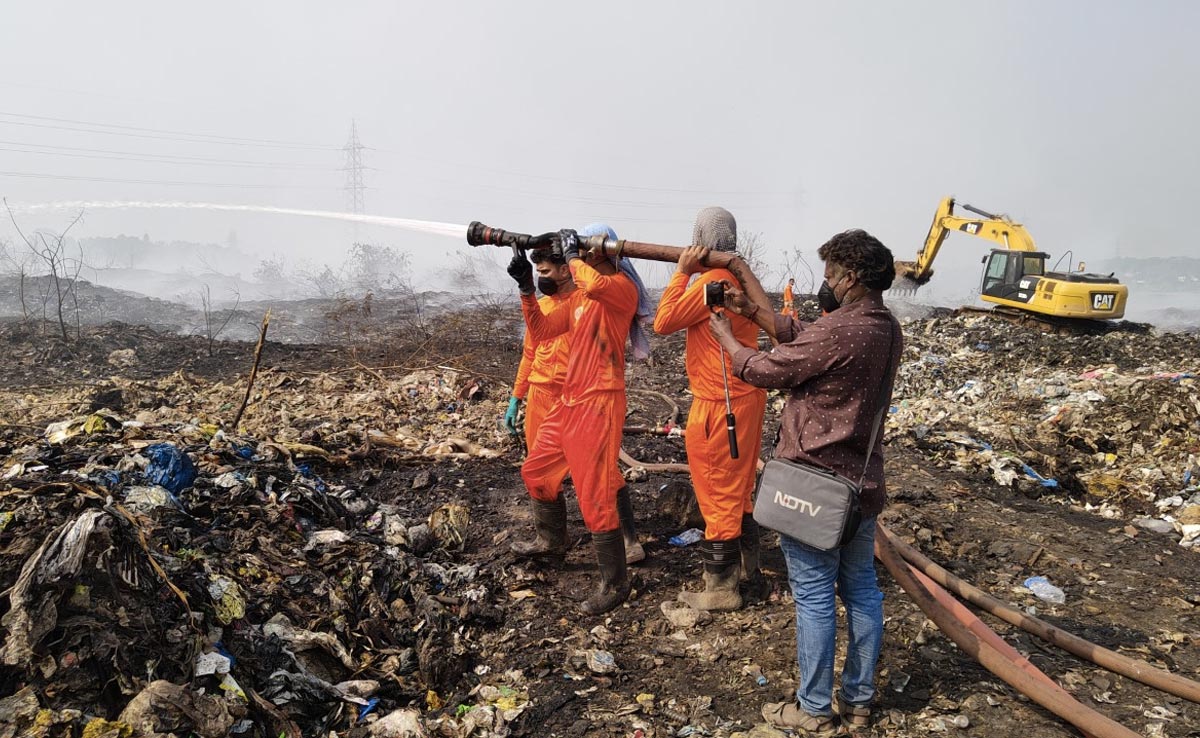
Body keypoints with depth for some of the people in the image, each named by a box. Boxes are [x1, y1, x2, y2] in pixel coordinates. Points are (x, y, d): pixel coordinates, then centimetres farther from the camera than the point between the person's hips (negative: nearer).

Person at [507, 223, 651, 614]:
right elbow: (541, 330, 16)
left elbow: (595, 285, -35)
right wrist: (526, 288, 7)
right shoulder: (580, 299, 16)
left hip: (600, 405, -10)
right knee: (536, 471, 22)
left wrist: (571, 253, -17)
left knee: (595, 496, -7)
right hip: (569, 402, 10)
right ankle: (551, 541, 44)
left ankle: (614, 583, 7)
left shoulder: (622, 288, -11)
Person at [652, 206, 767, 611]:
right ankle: (748, 566, 34)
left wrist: (682, 271, -11)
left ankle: (721, 588, 11)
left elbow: (663, 322, -15)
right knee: (738, 487, 21)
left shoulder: (711, 280, -19)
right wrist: (690, 272, 8)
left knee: (717, 494, 1)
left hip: (719, 404, -10)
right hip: (746, 396, 10)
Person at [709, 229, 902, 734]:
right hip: (863, 480, 9)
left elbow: (765, 371, -12)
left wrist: (725, 334, 5)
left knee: (813, 596, 4)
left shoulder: (839, 332, -24)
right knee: (861, 589, 16)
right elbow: (802, 336, 14)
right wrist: (752, 310, 13)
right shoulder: (886, 328, 4)